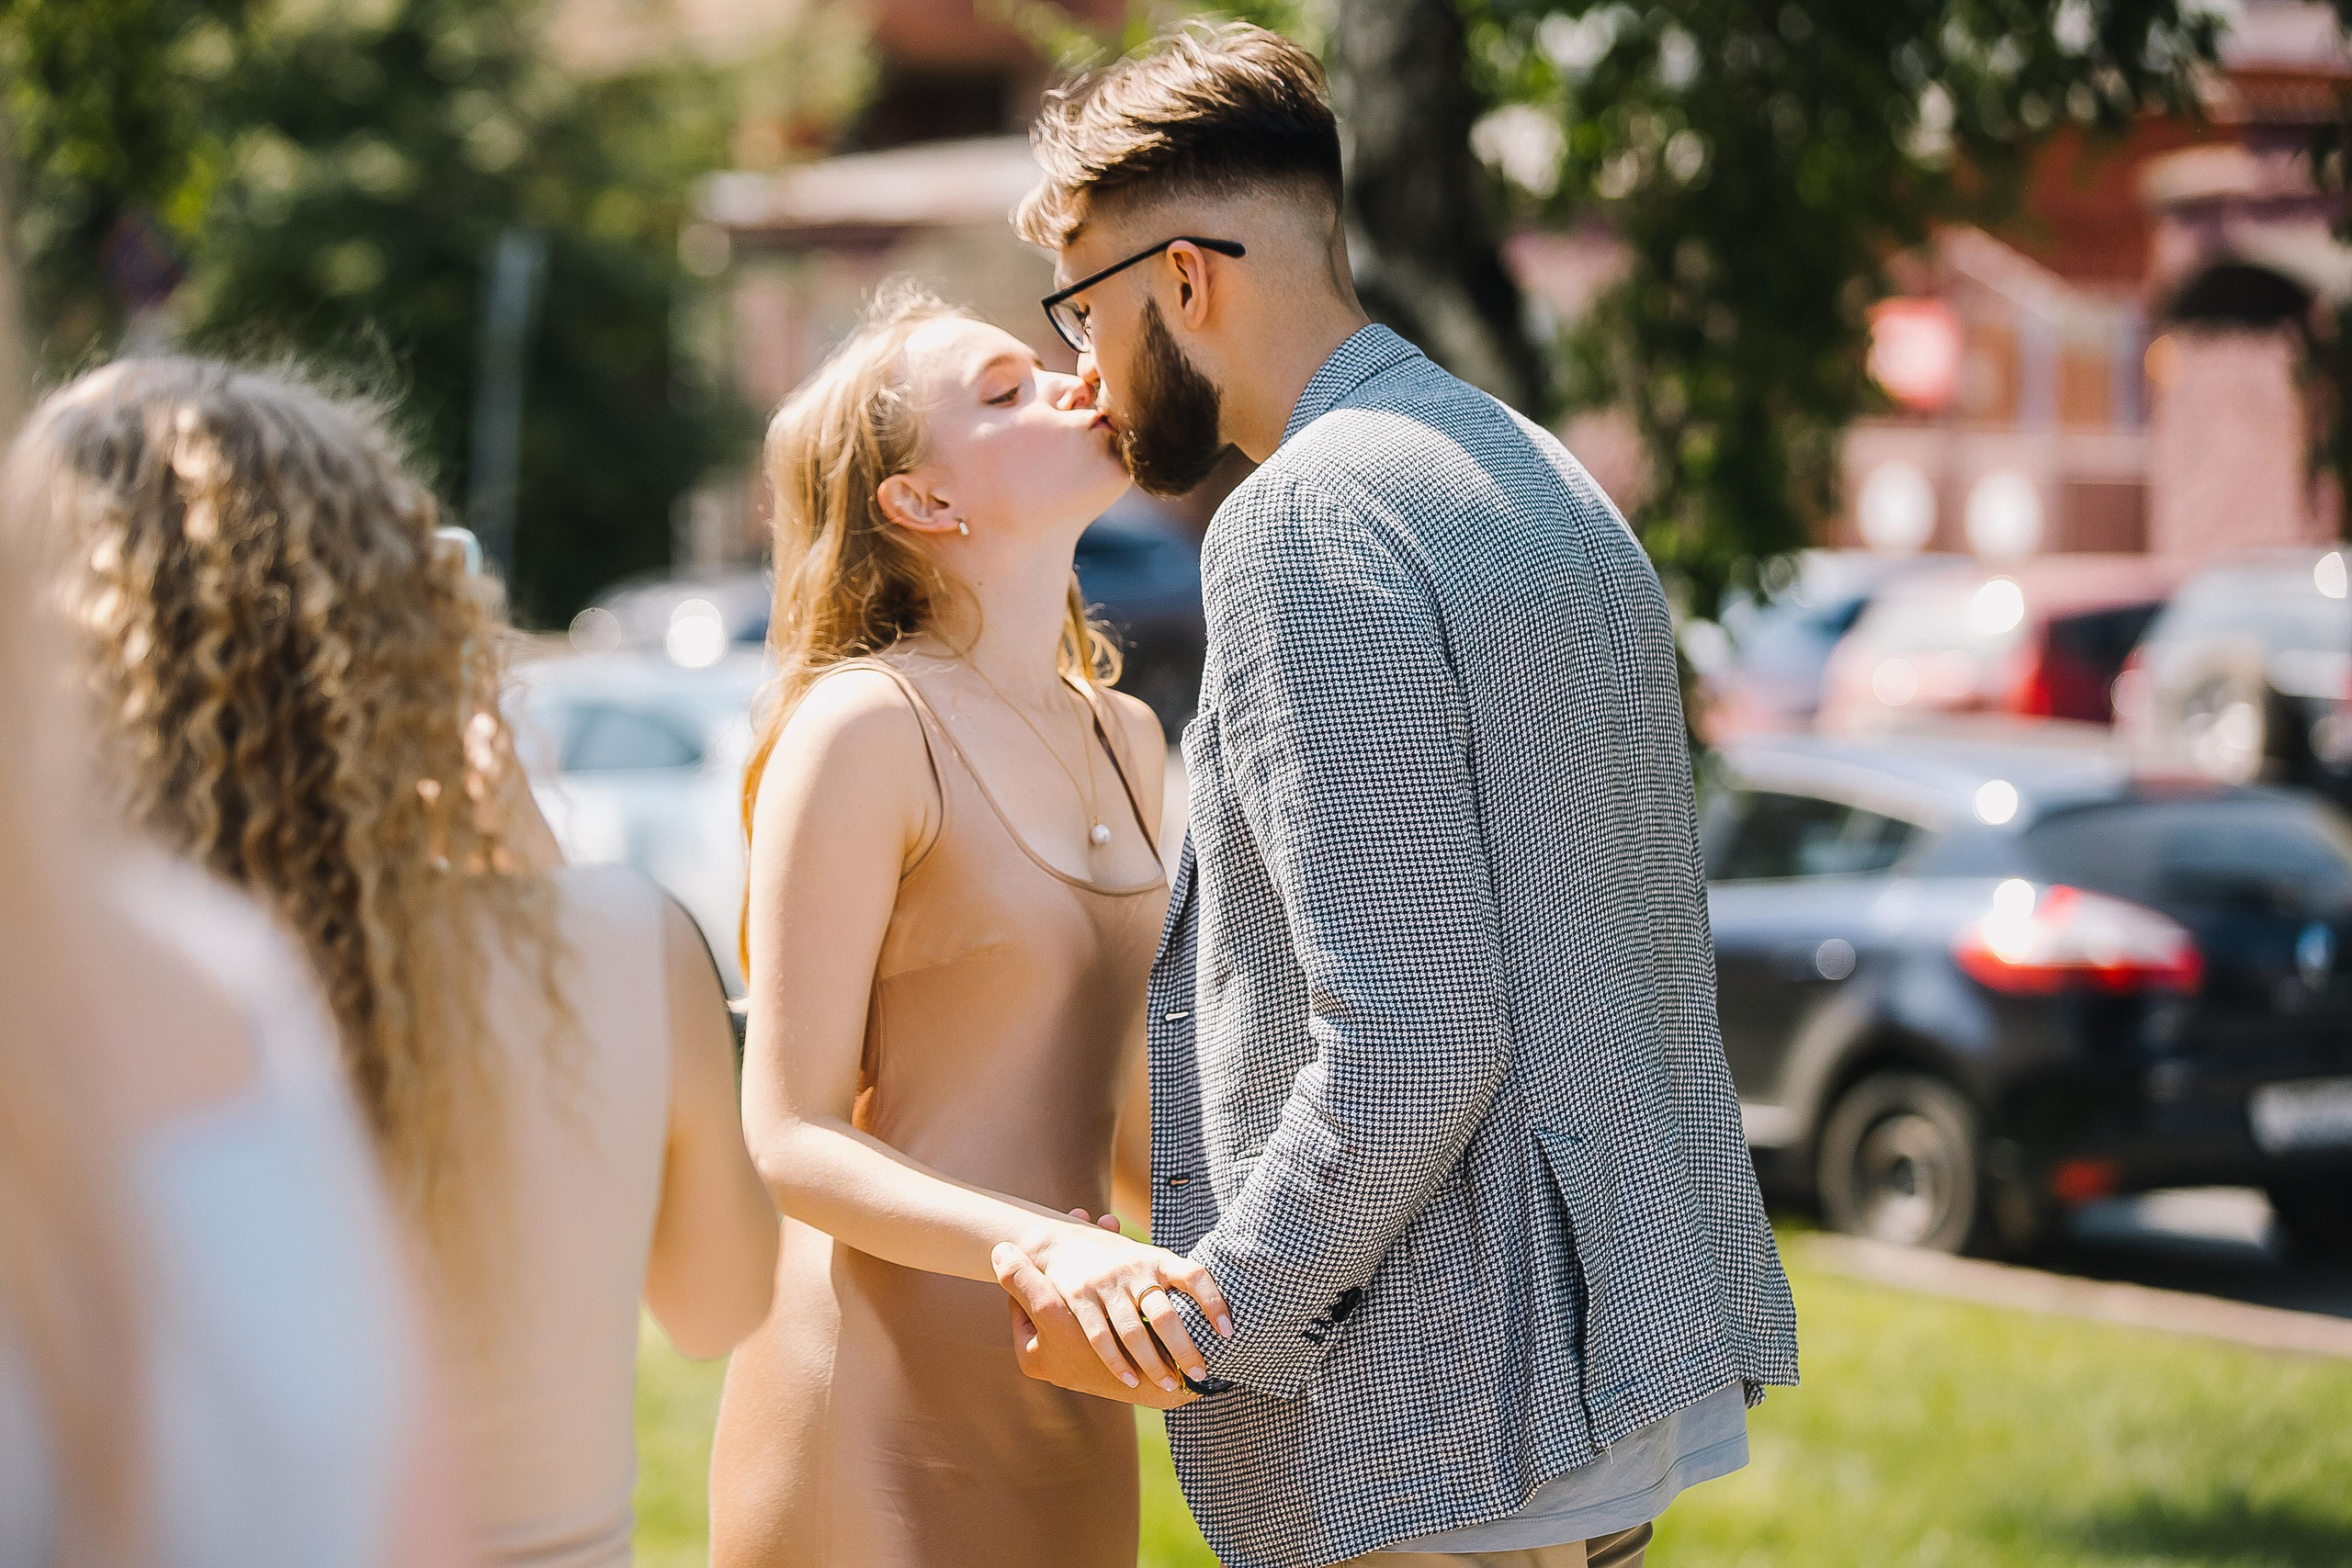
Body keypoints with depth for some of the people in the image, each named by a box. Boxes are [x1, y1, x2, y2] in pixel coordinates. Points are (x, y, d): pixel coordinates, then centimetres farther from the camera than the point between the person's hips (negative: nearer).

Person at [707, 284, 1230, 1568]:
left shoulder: (1123, 738, 12)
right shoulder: (864, 727, -11)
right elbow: (790, 1145, -15)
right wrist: (1050, 1249, -29)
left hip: (1066, 1409, 7)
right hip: (885, 1411, -7)